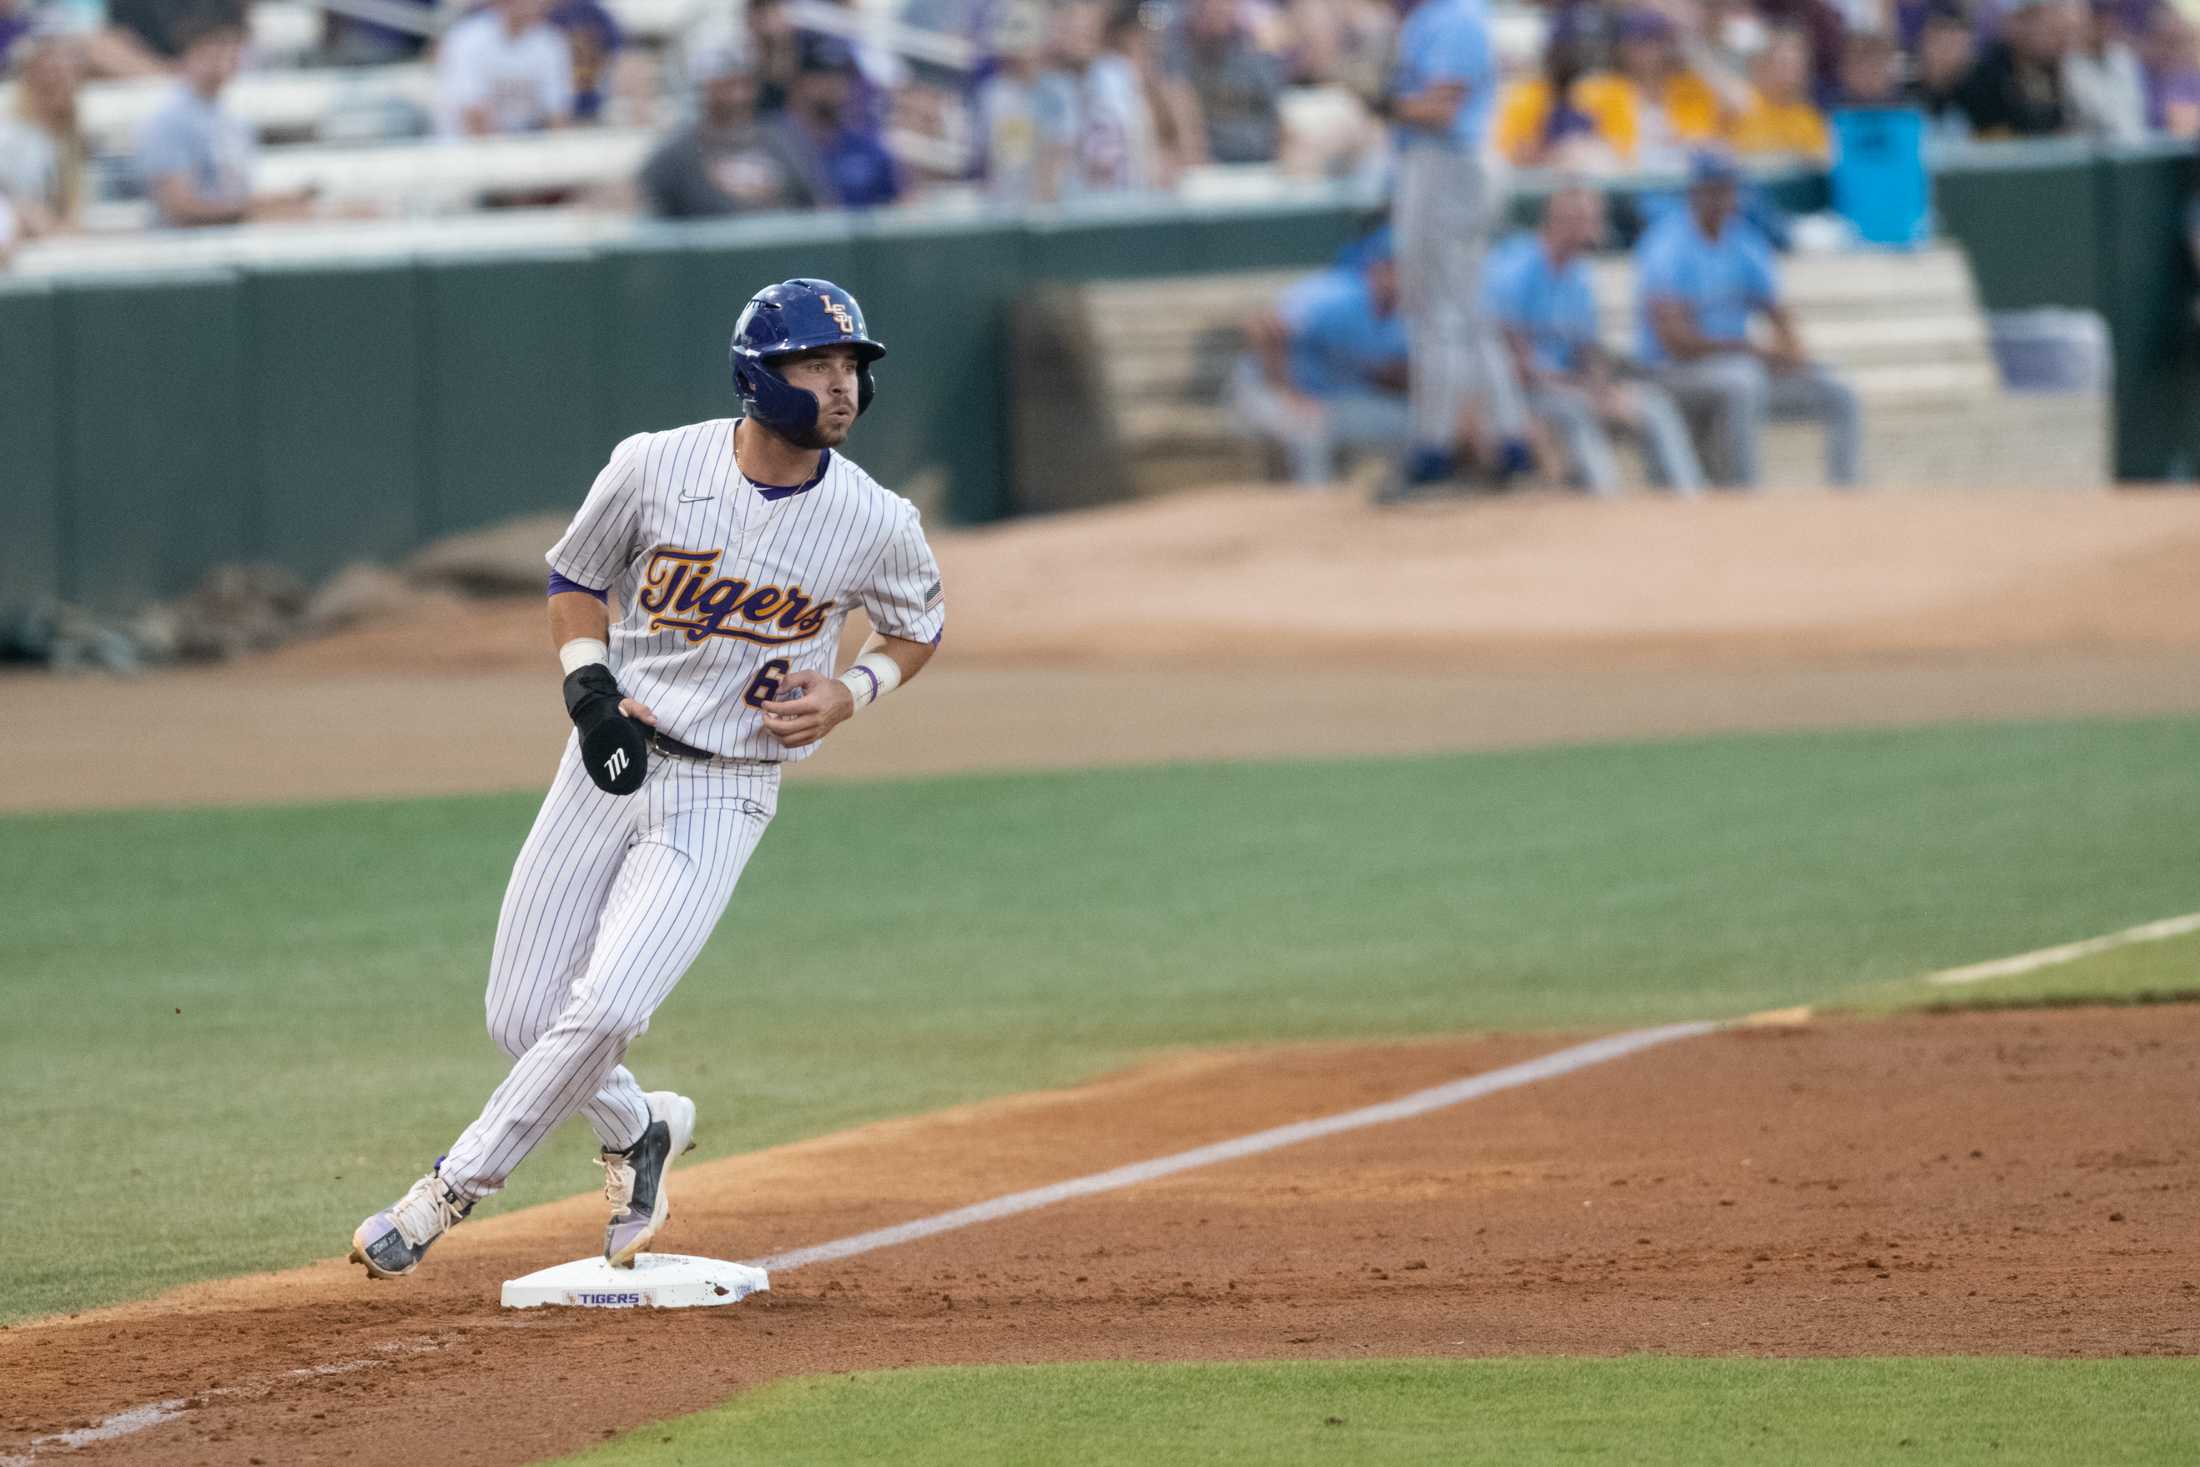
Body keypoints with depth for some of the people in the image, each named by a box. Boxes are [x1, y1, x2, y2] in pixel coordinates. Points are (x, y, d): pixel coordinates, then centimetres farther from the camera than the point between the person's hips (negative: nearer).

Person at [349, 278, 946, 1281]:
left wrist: (849, 694, -9)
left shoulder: (877, 523, -9)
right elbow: (576, 579, 8)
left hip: (722, 795, -2)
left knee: (606, 1007, -20)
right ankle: (638, 1132, 33)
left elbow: (919, 631, 11)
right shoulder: (656, 467, -9)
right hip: (612, 761, 2)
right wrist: (587, 683, -10)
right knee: (521, 1019, 2)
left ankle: (454, 1188, -1)